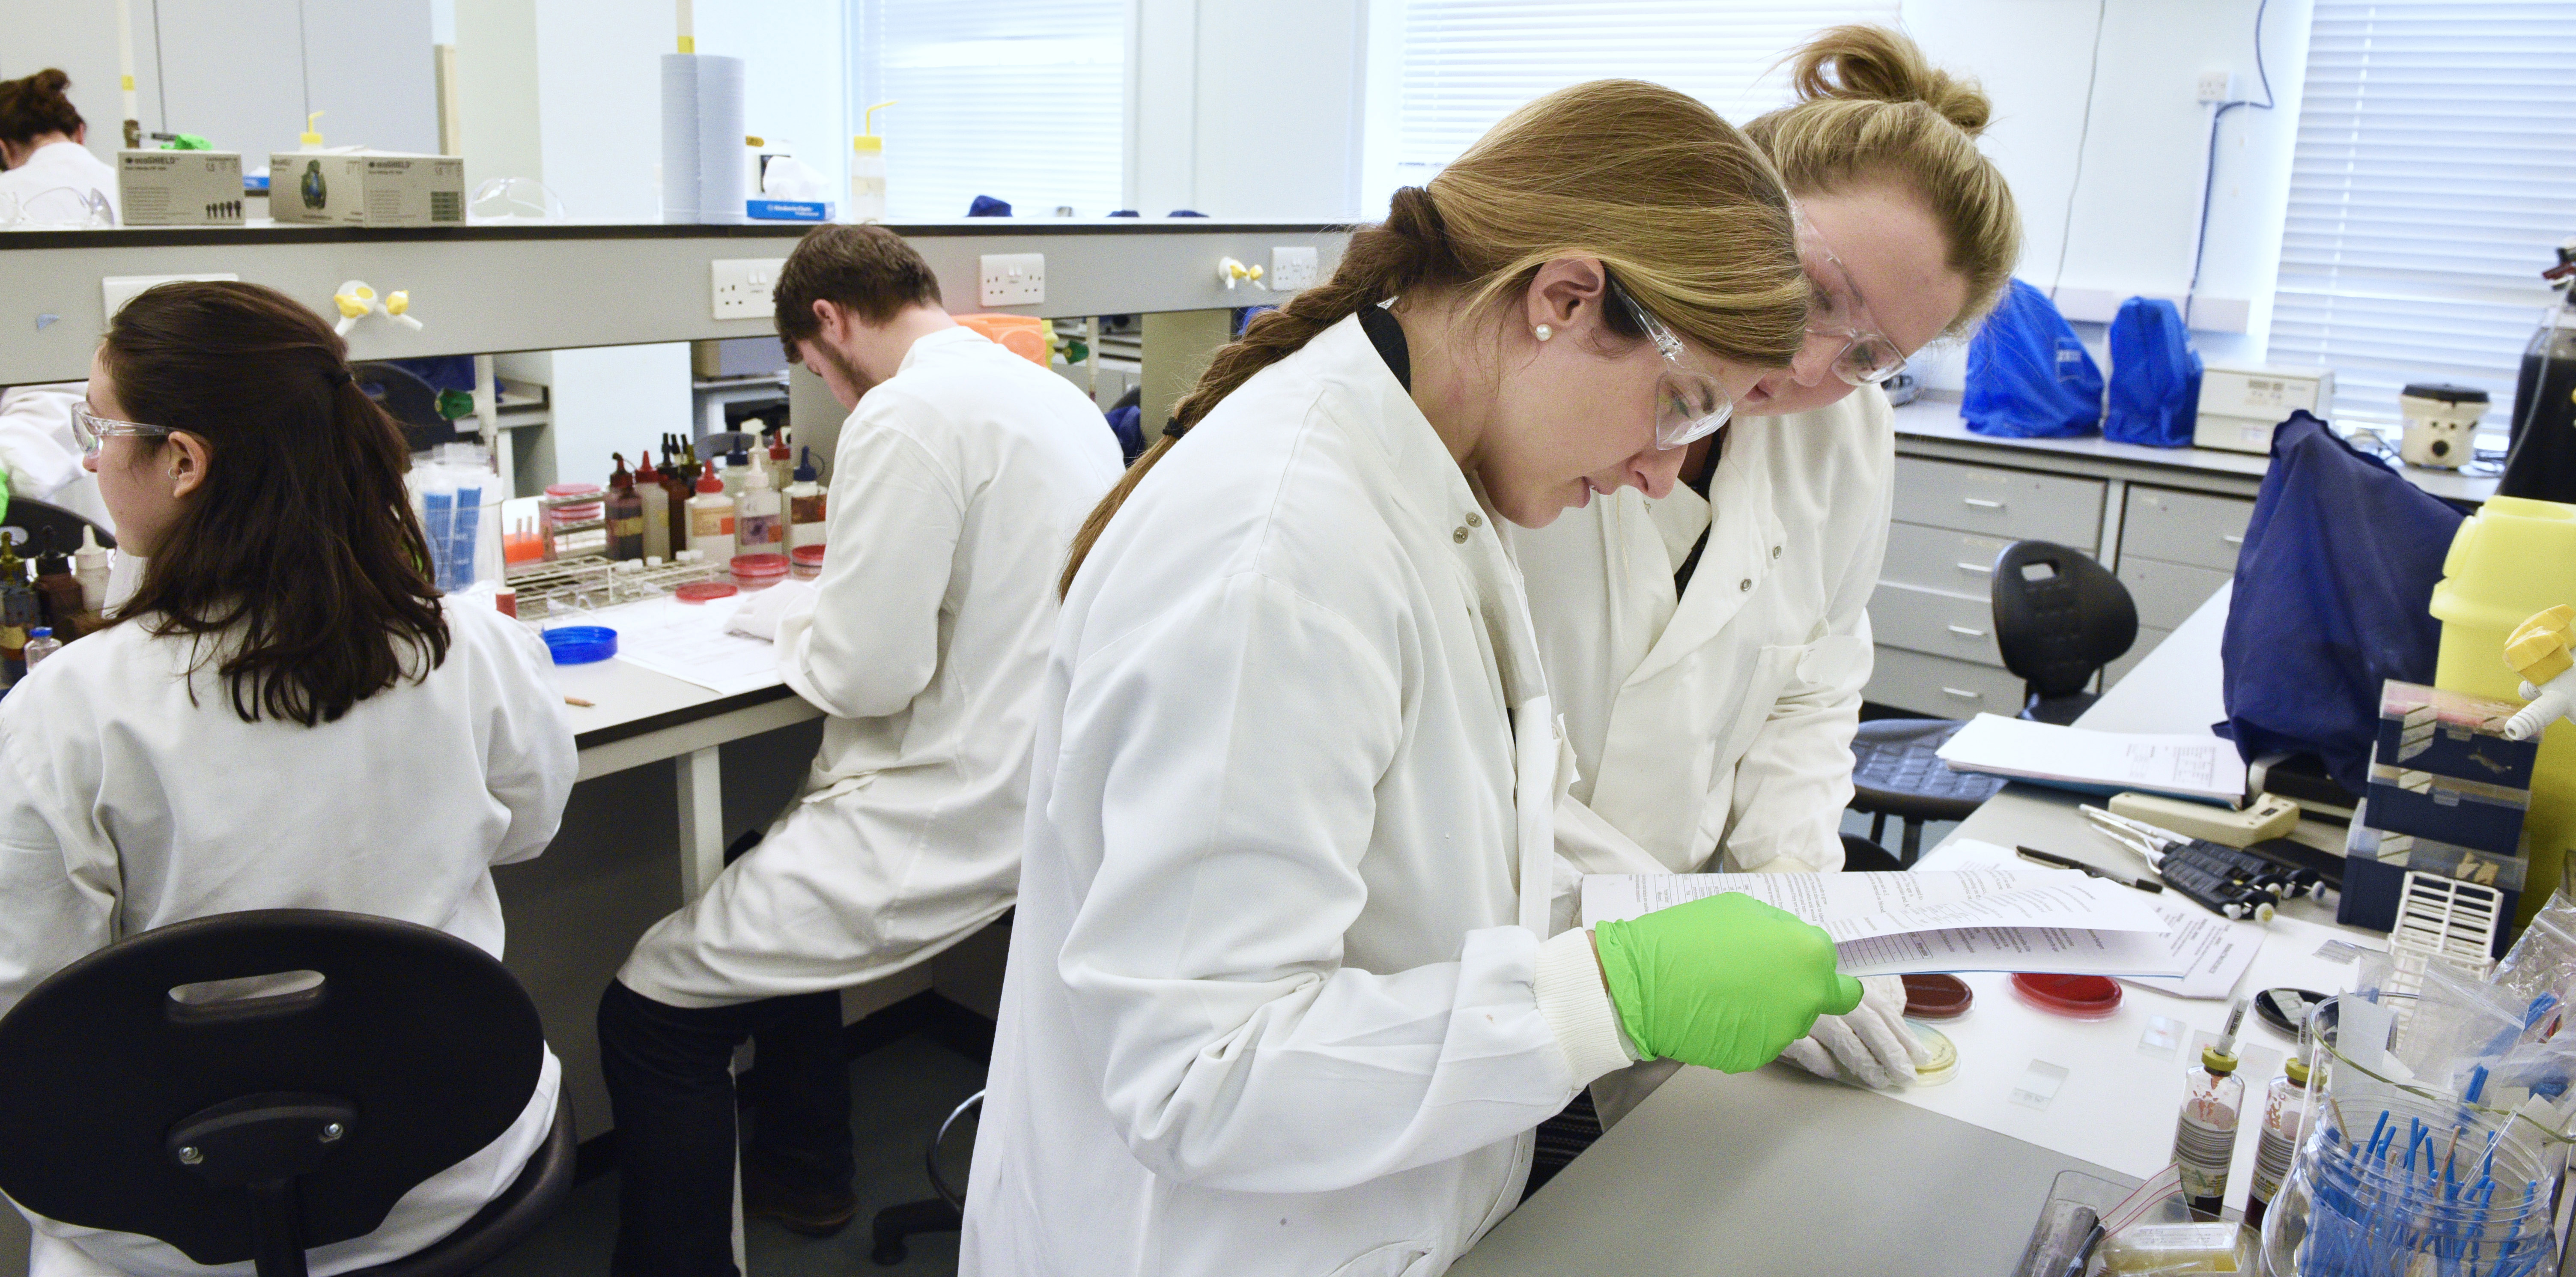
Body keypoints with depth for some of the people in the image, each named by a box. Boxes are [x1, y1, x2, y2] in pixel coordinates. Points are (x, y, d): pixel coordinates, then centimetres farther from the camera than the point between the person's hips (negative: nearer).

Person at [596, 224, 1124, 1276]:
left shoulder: (908, 414, -19)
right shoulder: (1056, 396, 9)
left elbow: (867, 674, -20)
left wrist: (790, 620, 1)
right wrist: (830, 608, 18)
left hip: (956, 819, -10)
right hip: (1043, 782, 10)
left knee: (647, 1016, -4)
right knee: (782, 861, 33)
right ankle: (799, 1169, 46)